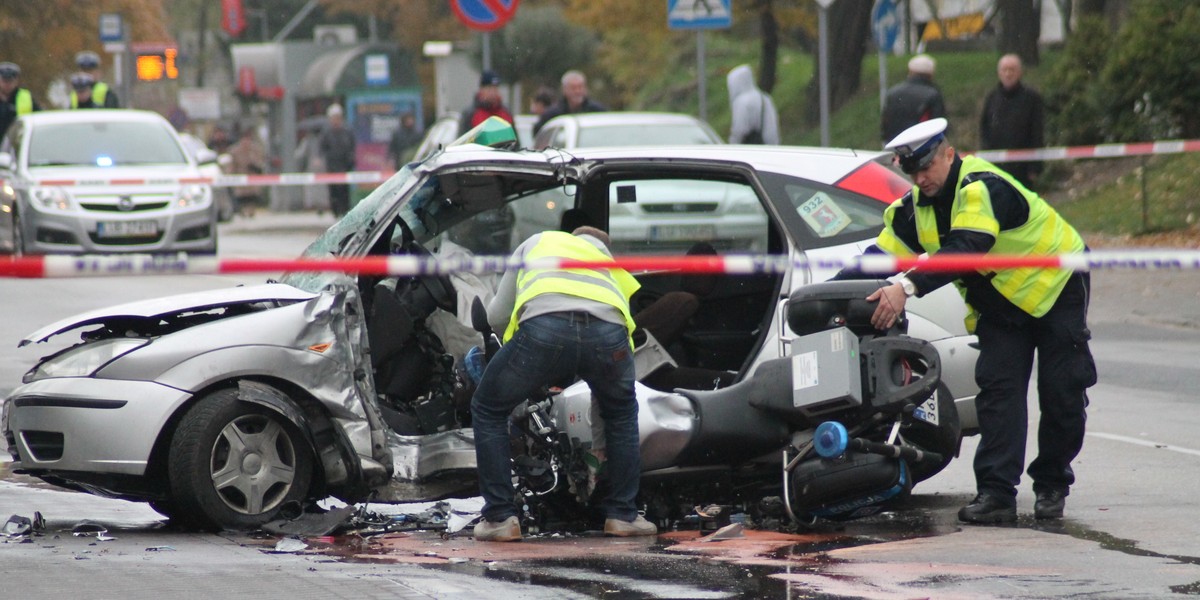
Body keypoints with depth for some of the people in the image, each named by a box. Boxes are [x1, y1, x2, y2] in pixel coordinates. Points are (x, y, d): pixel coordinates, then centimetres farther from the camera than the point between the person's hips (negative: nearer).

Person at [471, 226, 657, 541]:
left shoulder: (537, 243, 39)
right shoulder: (610, 261, 42)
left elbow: (497, 316, 32)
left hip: (544, 326, -2)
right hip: (608, 331, 2)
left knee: (488, 411, 22)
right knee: (621, 413, 34)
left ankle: (500, 516, 15)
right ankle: (623, 514, 31)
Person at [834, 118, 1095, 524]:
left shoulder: (982, 188, -30)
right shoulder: (917, 206, -4)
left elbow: (964, 248, -44)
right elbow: (882, 255, -7)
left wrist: (907, 286, -55)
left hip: (1055, 287, -6)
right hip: (999, 304, 6)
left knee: (1061, 395, -4)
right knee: (997, 388, -10)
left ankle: (1051, 486, 13)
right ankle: (996, 493, -18)